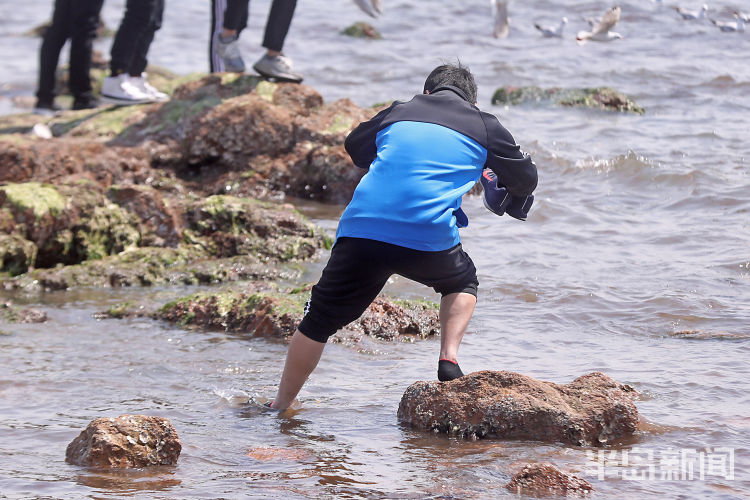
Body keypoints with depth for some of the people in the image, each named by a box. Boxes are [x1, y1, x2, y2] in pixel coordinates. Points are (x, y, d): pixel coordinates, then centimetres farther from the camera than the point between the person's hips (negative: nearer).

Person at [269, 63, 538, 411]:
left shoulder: (398, 113, 23)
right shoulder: (483, 125, 17)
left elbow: (354, 147, 42)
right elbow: (527, 180, 28)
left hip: (361, 229, 1)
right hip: (430, 237, -1)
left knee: (318, 323, 15)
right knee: (463, 283, 31)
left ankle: (281, 406, 20)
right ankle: (449, 359, 12)